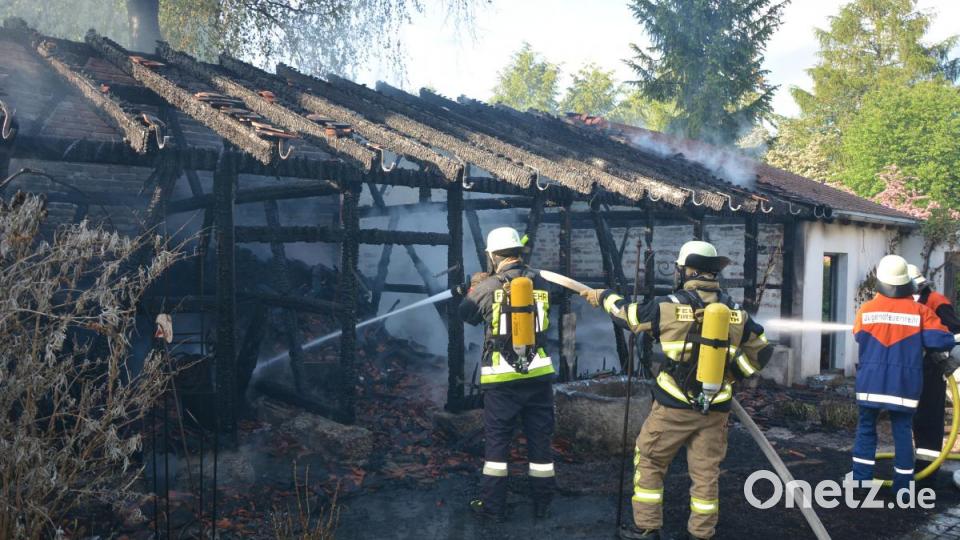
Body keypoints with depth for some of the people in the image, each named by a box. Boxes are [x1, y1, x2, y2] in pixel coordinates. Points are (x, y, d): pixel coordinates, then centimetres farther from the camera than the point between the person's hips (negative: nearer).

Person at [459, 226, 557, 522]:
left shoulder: (487, 287, -9)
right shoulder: (540, 281, -1)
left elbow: (467, 315, 8)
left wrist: (475, 287, 25)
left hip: (502, 376, -2)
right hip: (538, 373, 3)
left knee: (497, 440, 9)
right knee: (540, 439, 12)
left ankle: (493, 506, 15)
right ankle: (542, 503, 22)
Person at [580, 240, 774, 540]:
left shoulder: (669, 305, -11)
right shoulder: (736, 311, 0)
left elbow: (628, 314, 5)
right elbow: (762, 351, 10)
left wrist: (602, 297, 23)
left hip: (674, 405, -3)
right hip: (716, 409, 3)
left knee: (649, 461, 13)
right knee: (706, 472, 12)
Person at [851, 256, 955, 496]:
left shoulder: (866, 309, -3)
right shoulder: (919, 311, -7)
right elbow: (944, 341, -11)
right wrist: (919, 341, 8)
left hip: (871, 383, 1)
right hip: (904, 384, -1)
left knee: (866, 430, 12)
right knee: (903, 433, 8)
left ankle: (860, 482, 12)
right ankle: (903, 488, 13)